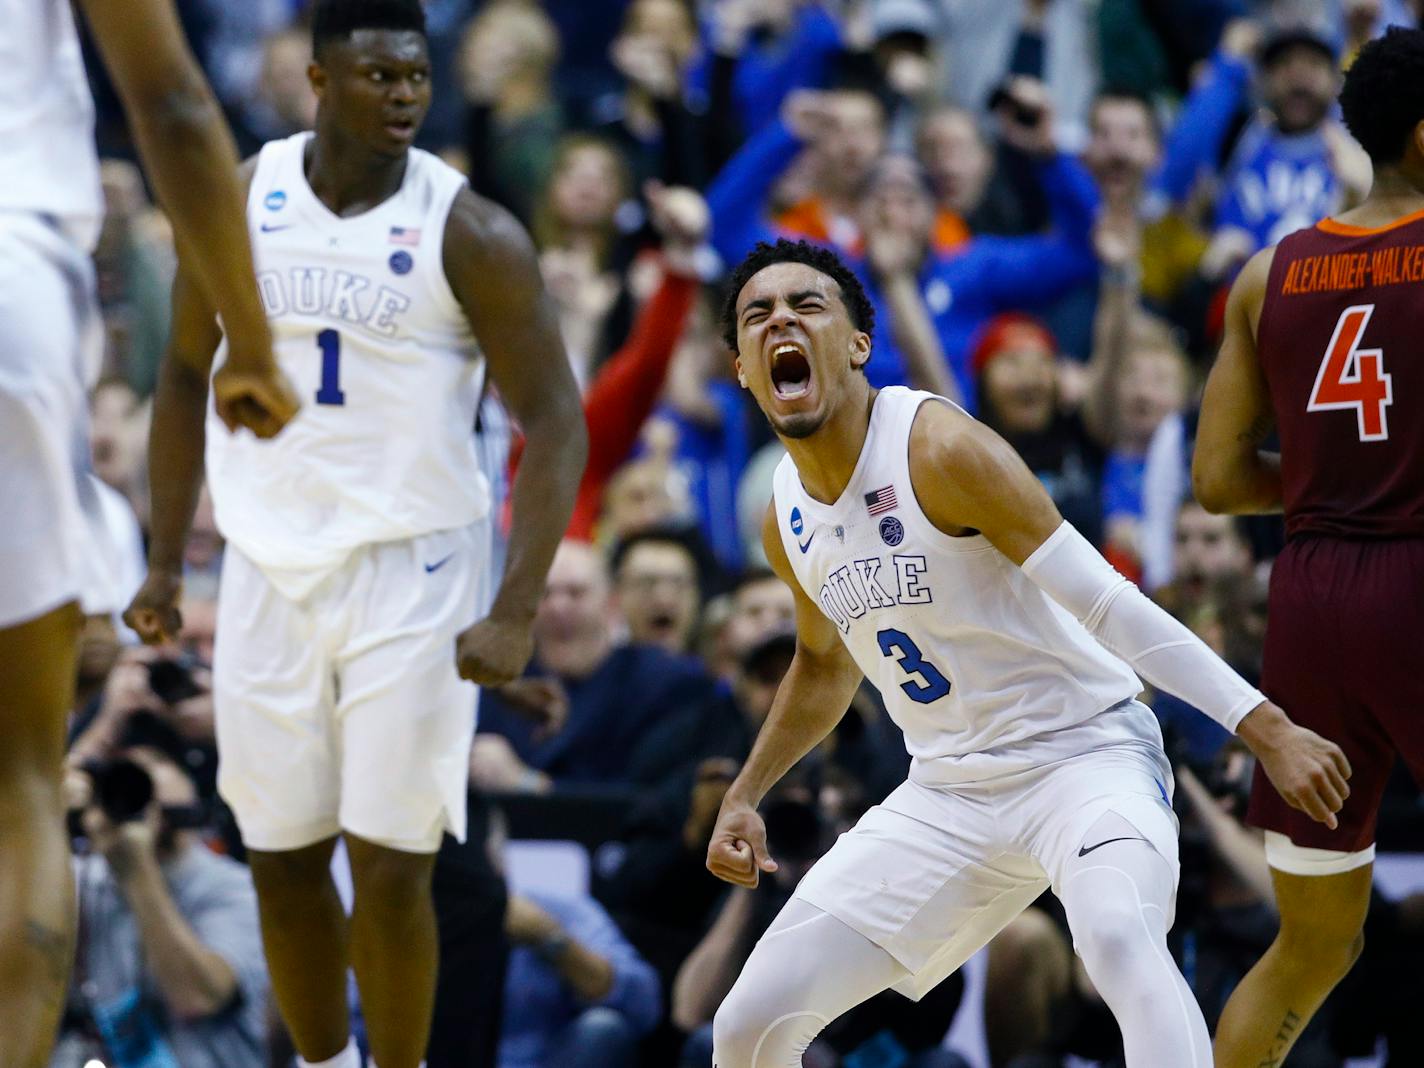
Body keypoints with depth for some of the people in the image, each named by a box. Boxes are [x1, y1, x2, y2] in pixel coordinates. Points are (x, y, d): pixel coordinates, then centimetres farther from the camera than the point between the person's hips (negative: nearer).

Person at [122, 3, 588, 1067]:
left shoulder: (470, 235, -11)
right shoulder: (236, 200, 0)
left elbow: (556, 426, -10)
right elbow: (187, 376, 12)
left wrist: (516, 612, -19)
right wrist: (165, 565, 9)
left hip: (412, 574, -3)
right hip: (269, 570, 4)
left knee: (391, 868, -6)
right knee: (283, 860, 9)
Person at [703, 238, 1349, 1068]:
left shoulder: (939, 448, -18)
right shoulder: (785, 523, 4)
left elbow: (1108, 603, -21)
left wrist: (1268, 728, -26)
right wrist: (745, 797, 18)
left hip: (1084, 751, -7)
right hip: (947, 790, 7)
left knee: (1119, 935, -39)